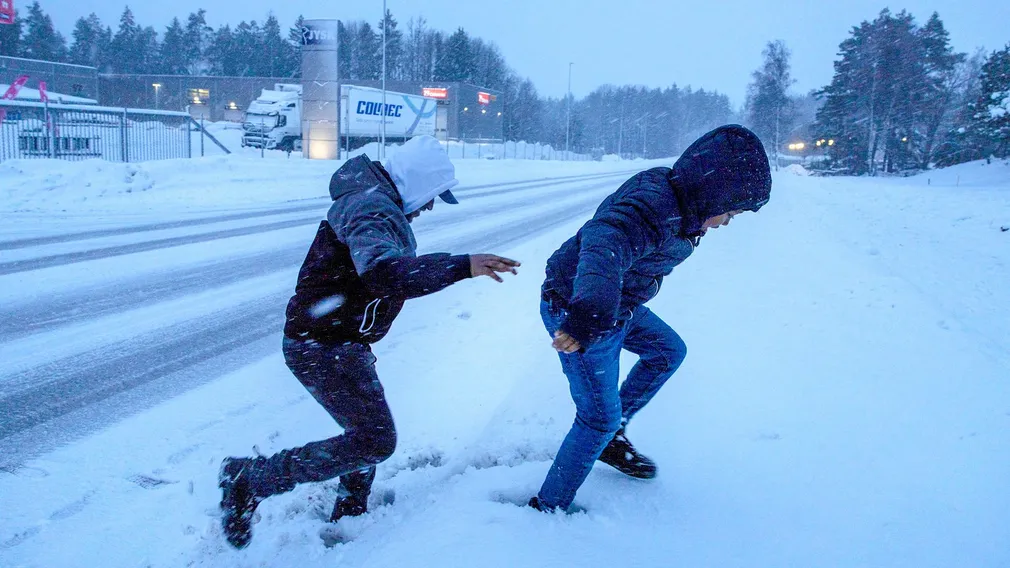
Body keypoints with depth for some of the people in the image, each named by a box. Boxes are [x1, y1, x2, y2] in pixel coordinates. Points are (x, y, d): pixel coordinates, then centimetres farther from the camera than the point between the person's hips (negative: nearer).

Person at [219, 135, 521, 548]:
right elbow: (384, 273, -42)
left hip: (338, 343, 11)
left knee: (368, 432, 21)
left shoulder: (377, 202, 14)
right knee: (375, 441, -13)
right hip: (323, 348, -11)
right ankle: (250, 479, -6)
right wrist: (461, 266, -45)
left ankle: (349, 515, 40)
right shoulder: (374, 210, -22)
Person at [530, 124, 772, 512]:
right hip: (575, 309, -10)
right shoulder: (652, 207, -32)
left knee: (668, 351, 24)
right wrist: (589, 314, -70)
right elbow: (605, 242, -53)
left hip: (614, 306, 10)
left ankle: (610, 436, 30)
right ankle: (548, 509, 13)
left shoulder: (675, 200, 0)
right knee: (600, 417, -2)